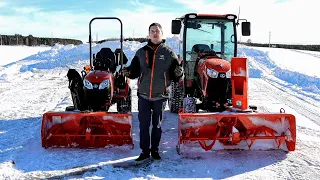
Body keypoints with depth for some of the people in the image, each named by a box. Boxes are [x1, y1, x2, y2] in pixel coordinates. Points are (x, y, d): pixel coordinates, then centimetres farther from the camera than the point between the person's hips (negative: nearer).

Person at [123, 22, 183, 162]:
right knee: (143, 125, 6)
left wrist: (179, 73, -23)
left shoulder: (169, 53, 1)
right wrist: (128, 72, -12)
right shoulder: (141, 52, 7)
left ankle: (155, 150, 25)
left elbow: (176, 76, 0)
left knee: (157, 125, 11)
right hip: (144, 95, 2)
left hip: (160, 96, -1)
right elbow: (135, 71, 9)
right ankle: (145, 151, 18)